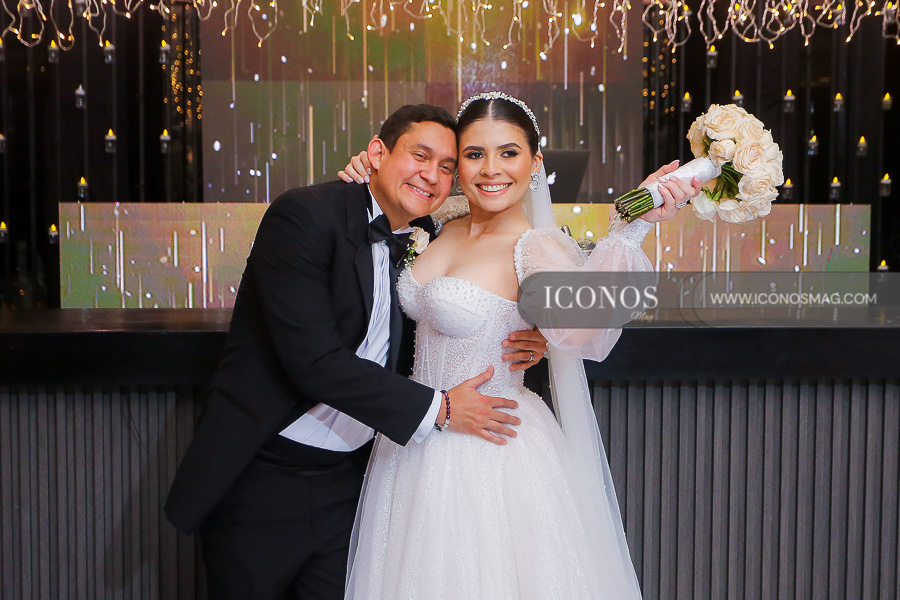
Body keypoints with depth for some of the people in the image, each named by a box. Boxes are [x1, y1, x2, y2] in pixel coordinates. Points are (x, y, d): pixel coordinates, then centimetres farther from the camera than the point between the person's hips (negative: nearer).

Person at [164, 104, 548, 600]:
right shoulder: (303, 216, -15)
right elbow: (314, 359, -23)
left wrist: (509, 352, -4)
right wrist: (436, 407, -18)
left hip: (345, 483, 5)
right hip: (260, 479, -5)